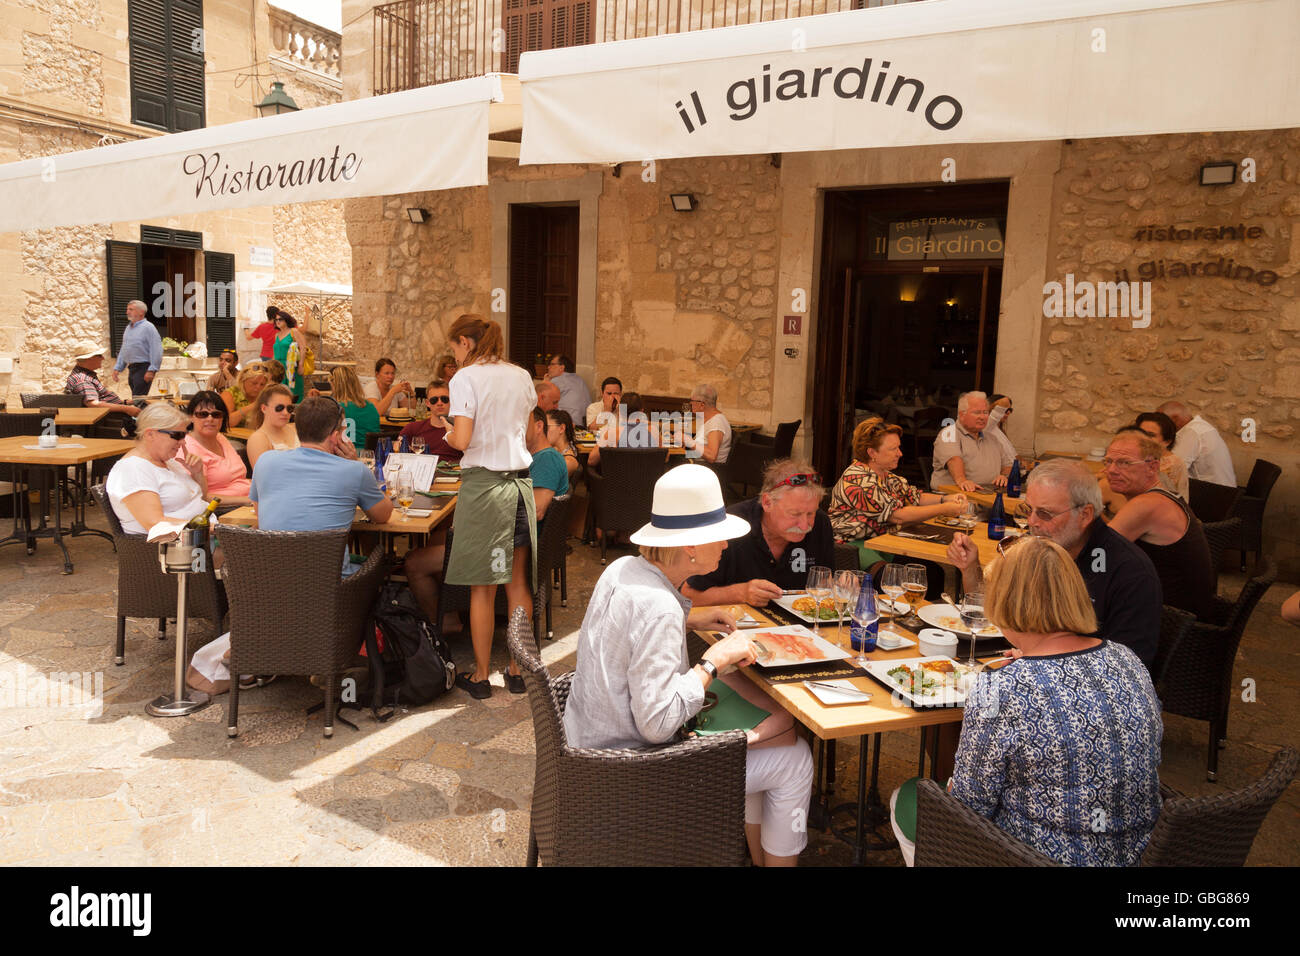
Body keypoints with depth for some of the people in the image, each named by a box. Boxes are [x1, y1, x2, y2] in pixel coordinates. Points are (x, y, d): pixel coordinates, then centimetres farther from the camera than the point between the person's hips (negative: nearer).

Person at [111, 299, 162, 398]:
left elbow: (156, 351, -15)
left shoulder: (148, 327, -8)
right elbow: (122, 350, 24)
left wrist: (152, 370, -20)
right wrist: (117, 368, 16)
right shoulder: (128, 328, 18)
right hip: (131, 369, 8)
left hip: (143, 368, -8)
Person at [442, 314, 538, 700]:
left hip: (483, 484, -5)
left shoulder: (466, 378, -9)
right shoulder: (522, 377, 9)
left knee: (482, 587, 3)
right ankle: (518, 670, 20)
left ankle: (481, 676, 13)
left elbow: (462, 440, -16)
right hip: (521, 480, 6)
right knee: (517, 582, 12)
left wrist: (446, 432, 4)